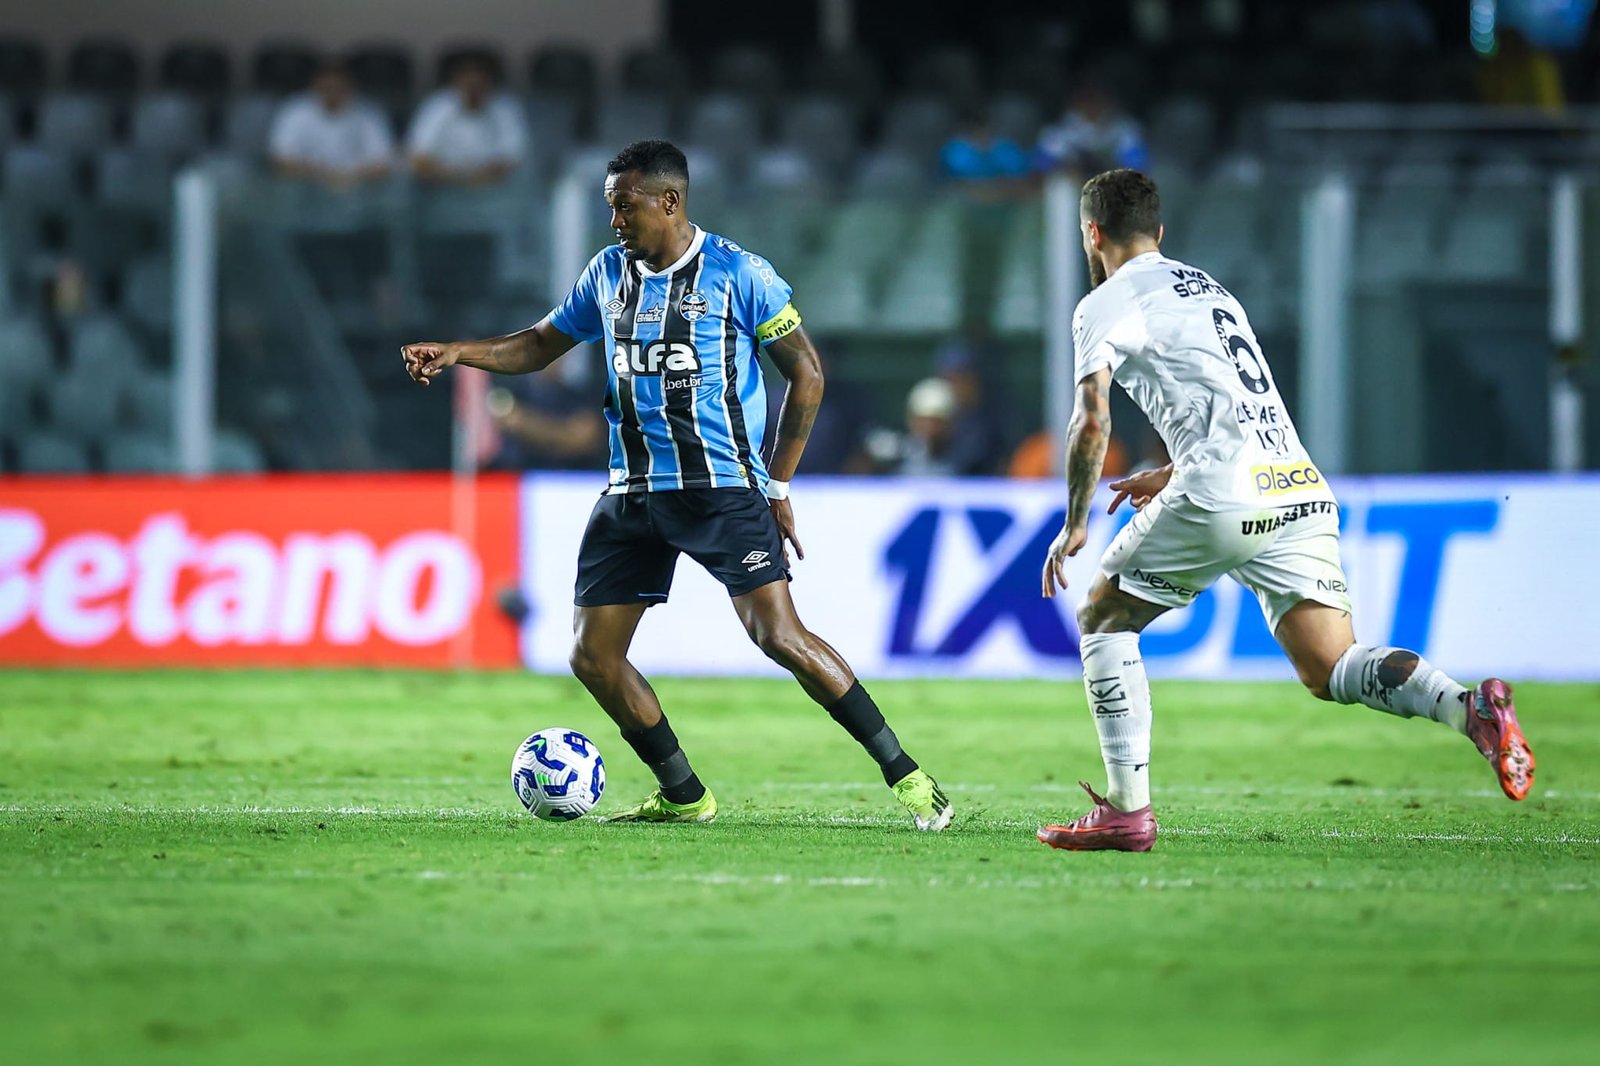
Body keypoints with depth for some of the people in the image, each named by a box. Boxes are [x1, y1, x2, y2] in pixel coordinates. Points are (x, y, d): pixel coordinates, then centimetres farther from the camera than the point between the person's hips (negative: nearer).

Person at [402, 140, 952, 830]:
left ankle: (903, 774, -11)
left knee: (778, 635, -18)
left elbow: (806, 373, -2)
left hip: (722, 487, -6)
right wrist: (456, 353, 6)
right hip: (633, 494, 6)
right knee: (593, 655, 0)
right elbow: (542, 345, 23)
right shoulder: (609, 273, 11)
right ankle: (684, 797, 15)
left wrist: (778, 485, -4)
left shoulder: (736, 273, -6)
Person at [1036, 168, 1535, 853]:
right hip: (1302, 492, 6)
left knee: (1102, 619, 13)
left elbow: (1092, 423, -8)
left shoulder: (1103, 306, 4)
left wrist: (1074, 525, 2)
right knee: (1330, 672, 2)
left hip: (1220, 504, -6)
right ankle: (1469, 708, -25)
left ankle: (1127, 811, 5)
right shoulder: (1209, 289, 28)